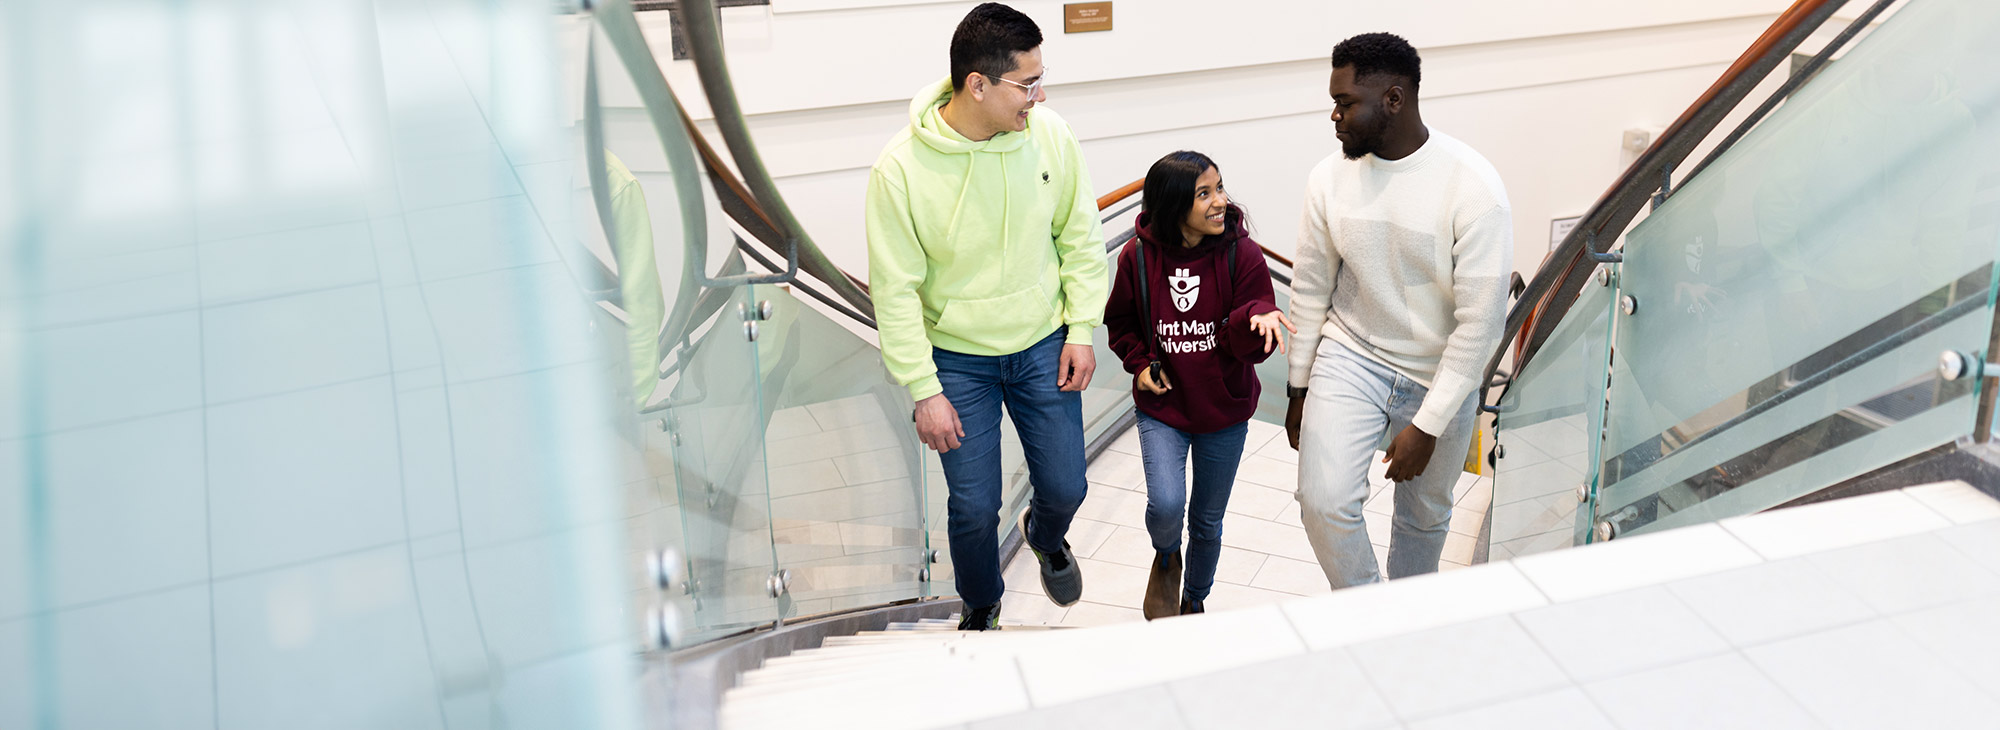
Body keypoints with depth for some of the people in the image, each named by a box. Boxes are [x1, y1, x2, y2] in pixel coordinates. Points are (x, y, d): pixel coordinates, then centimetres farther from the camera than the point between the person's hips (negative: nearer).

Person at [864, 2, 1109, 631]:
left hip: (1043, 346, 3)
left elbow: (1080, 237, 2)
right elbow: (895, 290, -14)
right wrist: (923, 391, -14)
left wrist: (1082, 328, -1)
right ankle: (981, 608, 36)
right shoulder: (901, 168, -21)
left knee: (1065, 488, 12)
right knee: (974, 508, 5)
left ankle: (1046, 537, 50)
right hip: (957, 360, -2)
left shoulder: (1049, 134, -12)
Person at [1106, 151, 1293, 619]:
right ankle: (1166, 558, 16)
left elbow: (1251, 347, -13)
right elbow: (1120, 322, 9)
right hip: (1162, 407, -1)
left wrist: (1259, 319, -34)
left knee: (1207, 522, 13)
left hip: (1224, 410, 1)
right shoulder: (1138, 257, -10)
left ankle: (1195, 601, 41)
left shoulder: (1241, 253, -12)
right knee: (1166, 504, -20)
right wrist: (1140, 363, -6)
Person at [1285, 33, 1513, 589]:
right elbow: (1310, 288, 3)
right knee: (1324, 501, -16)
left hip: (1440, 377, -2)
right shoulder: (1330, 178, -9)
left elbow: (1481, 319, -19)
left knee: (1424, 515, 16)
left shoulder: (1473, 187, -22)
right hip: (1350, 359, 2)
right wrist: (1299, 389, 7)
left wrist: (1428, 425, -19)